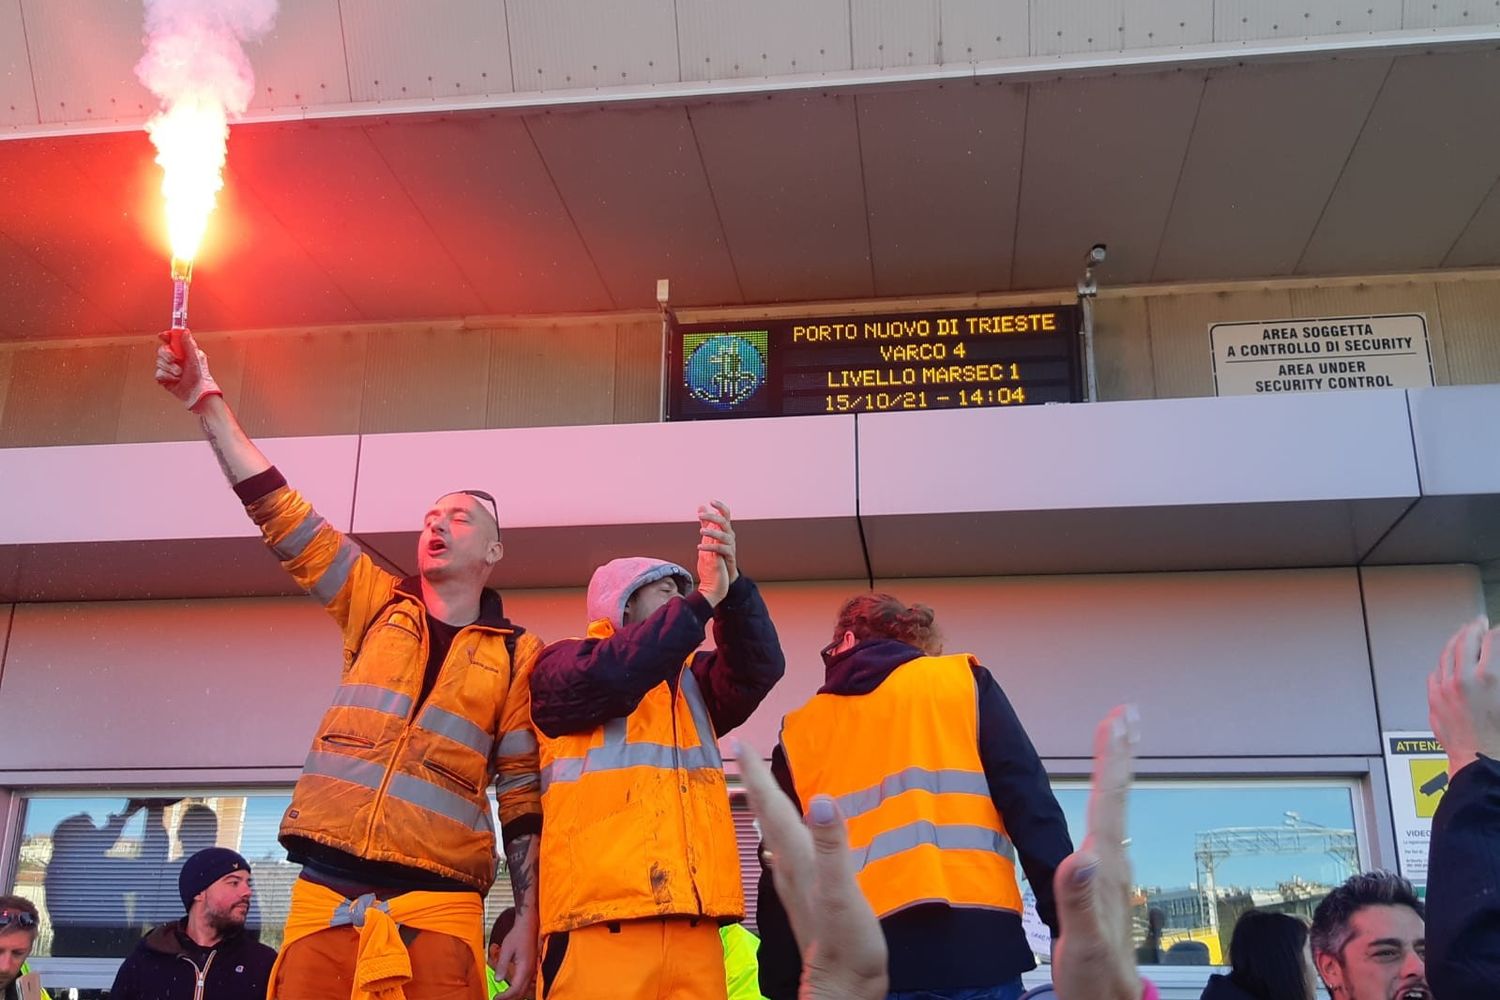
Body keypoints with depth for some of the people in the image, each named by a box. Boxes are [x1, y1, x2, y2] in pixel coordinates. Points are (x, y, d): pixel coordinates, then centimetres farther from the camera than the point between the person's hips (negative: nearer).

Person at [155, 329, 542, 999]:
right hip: (326, 893, 3)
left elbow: (524, 796, 4)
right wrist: (206, 399, 7)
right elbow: (281, 515, 10)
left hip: (436, 904, -2)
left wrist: (528, 919, -2)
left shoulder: (517, 656, 7)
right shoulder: (378, 606, 14)